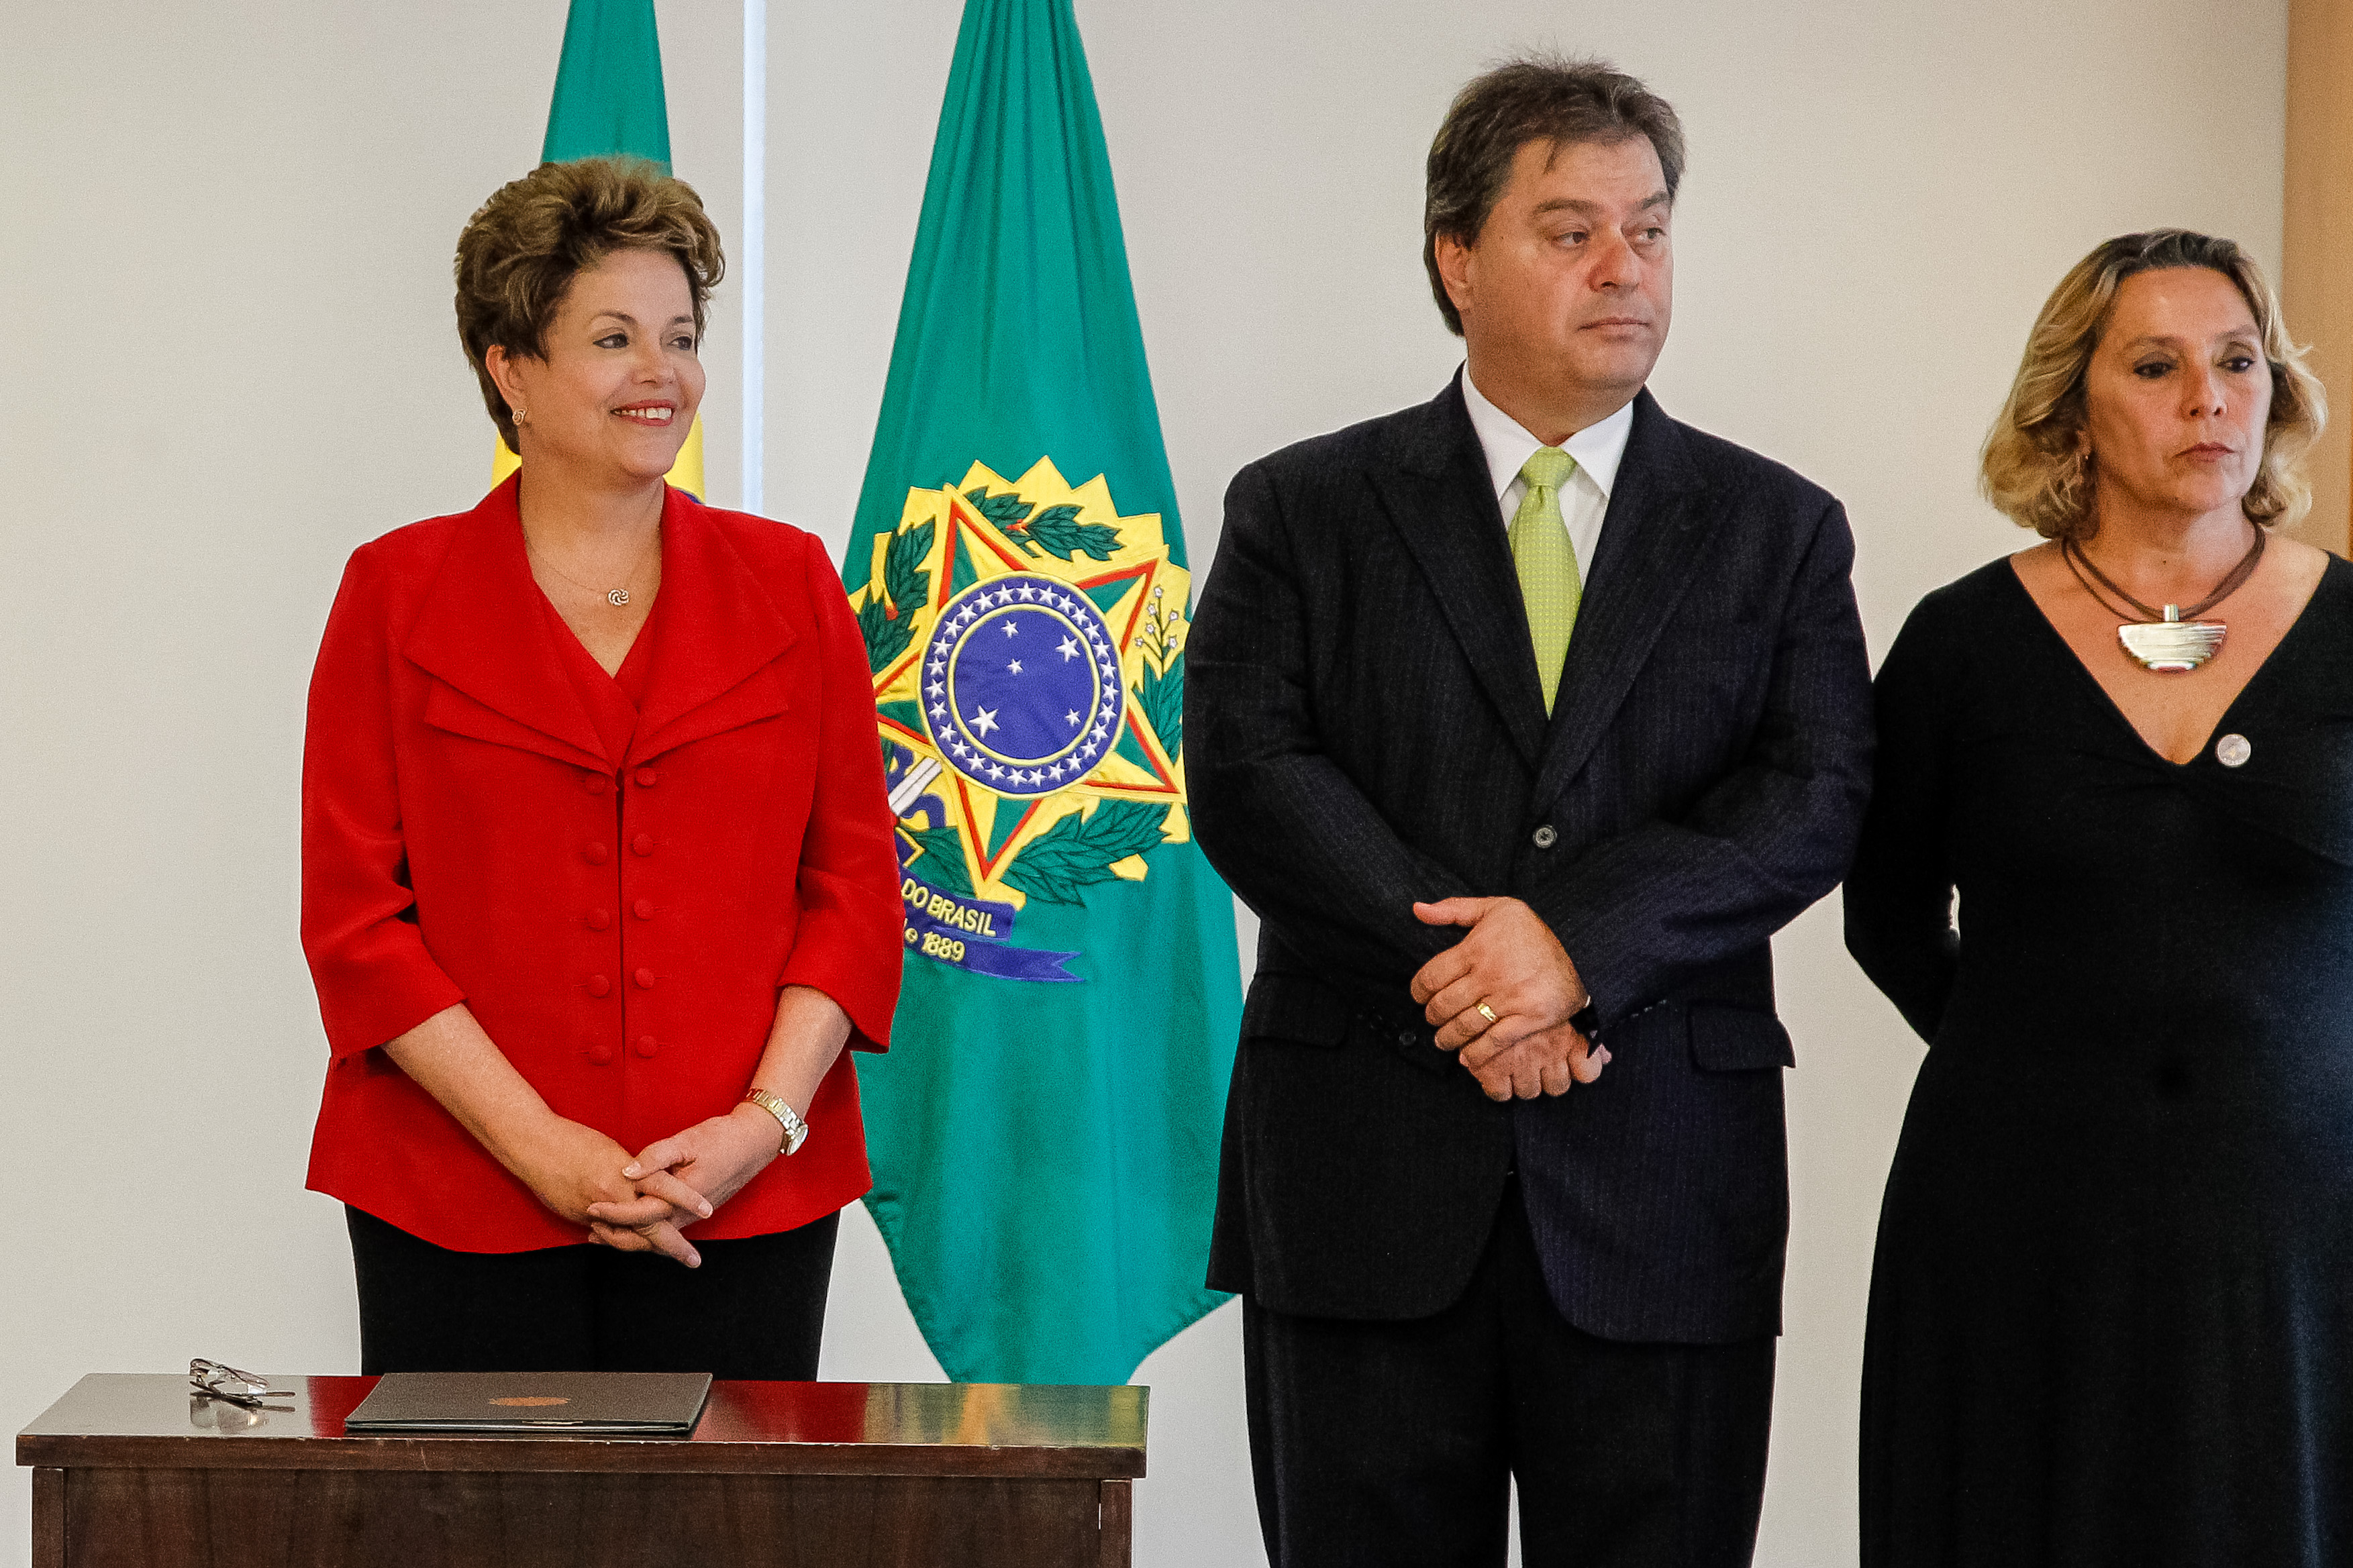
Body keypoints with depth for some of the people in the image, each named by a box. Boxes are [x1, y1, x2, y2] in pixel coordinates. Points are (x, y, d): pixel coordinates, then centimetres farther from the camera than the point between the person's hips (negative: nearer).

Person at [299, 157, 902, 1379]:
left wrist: (766, 1120, -7)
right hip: (458, 1209, -1)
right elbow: (353, 914, -1)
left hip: (741, 1204, 1)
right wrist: (538, 1142, -10)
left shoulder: (788, 583, 9)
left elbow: (855, 886, 7)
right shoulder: (399, 593, 4)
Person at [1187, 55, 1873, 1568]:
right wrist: (1447, 967, -16)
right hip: (1364, 1178, 0)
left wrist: (1578, 940, -17)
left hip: (1662, 1198, 1)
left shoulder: (1779, 530, 9)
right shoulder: (1303, 510, 7)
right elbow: (1247, 777, -4)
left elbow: (1816, 798, -3)